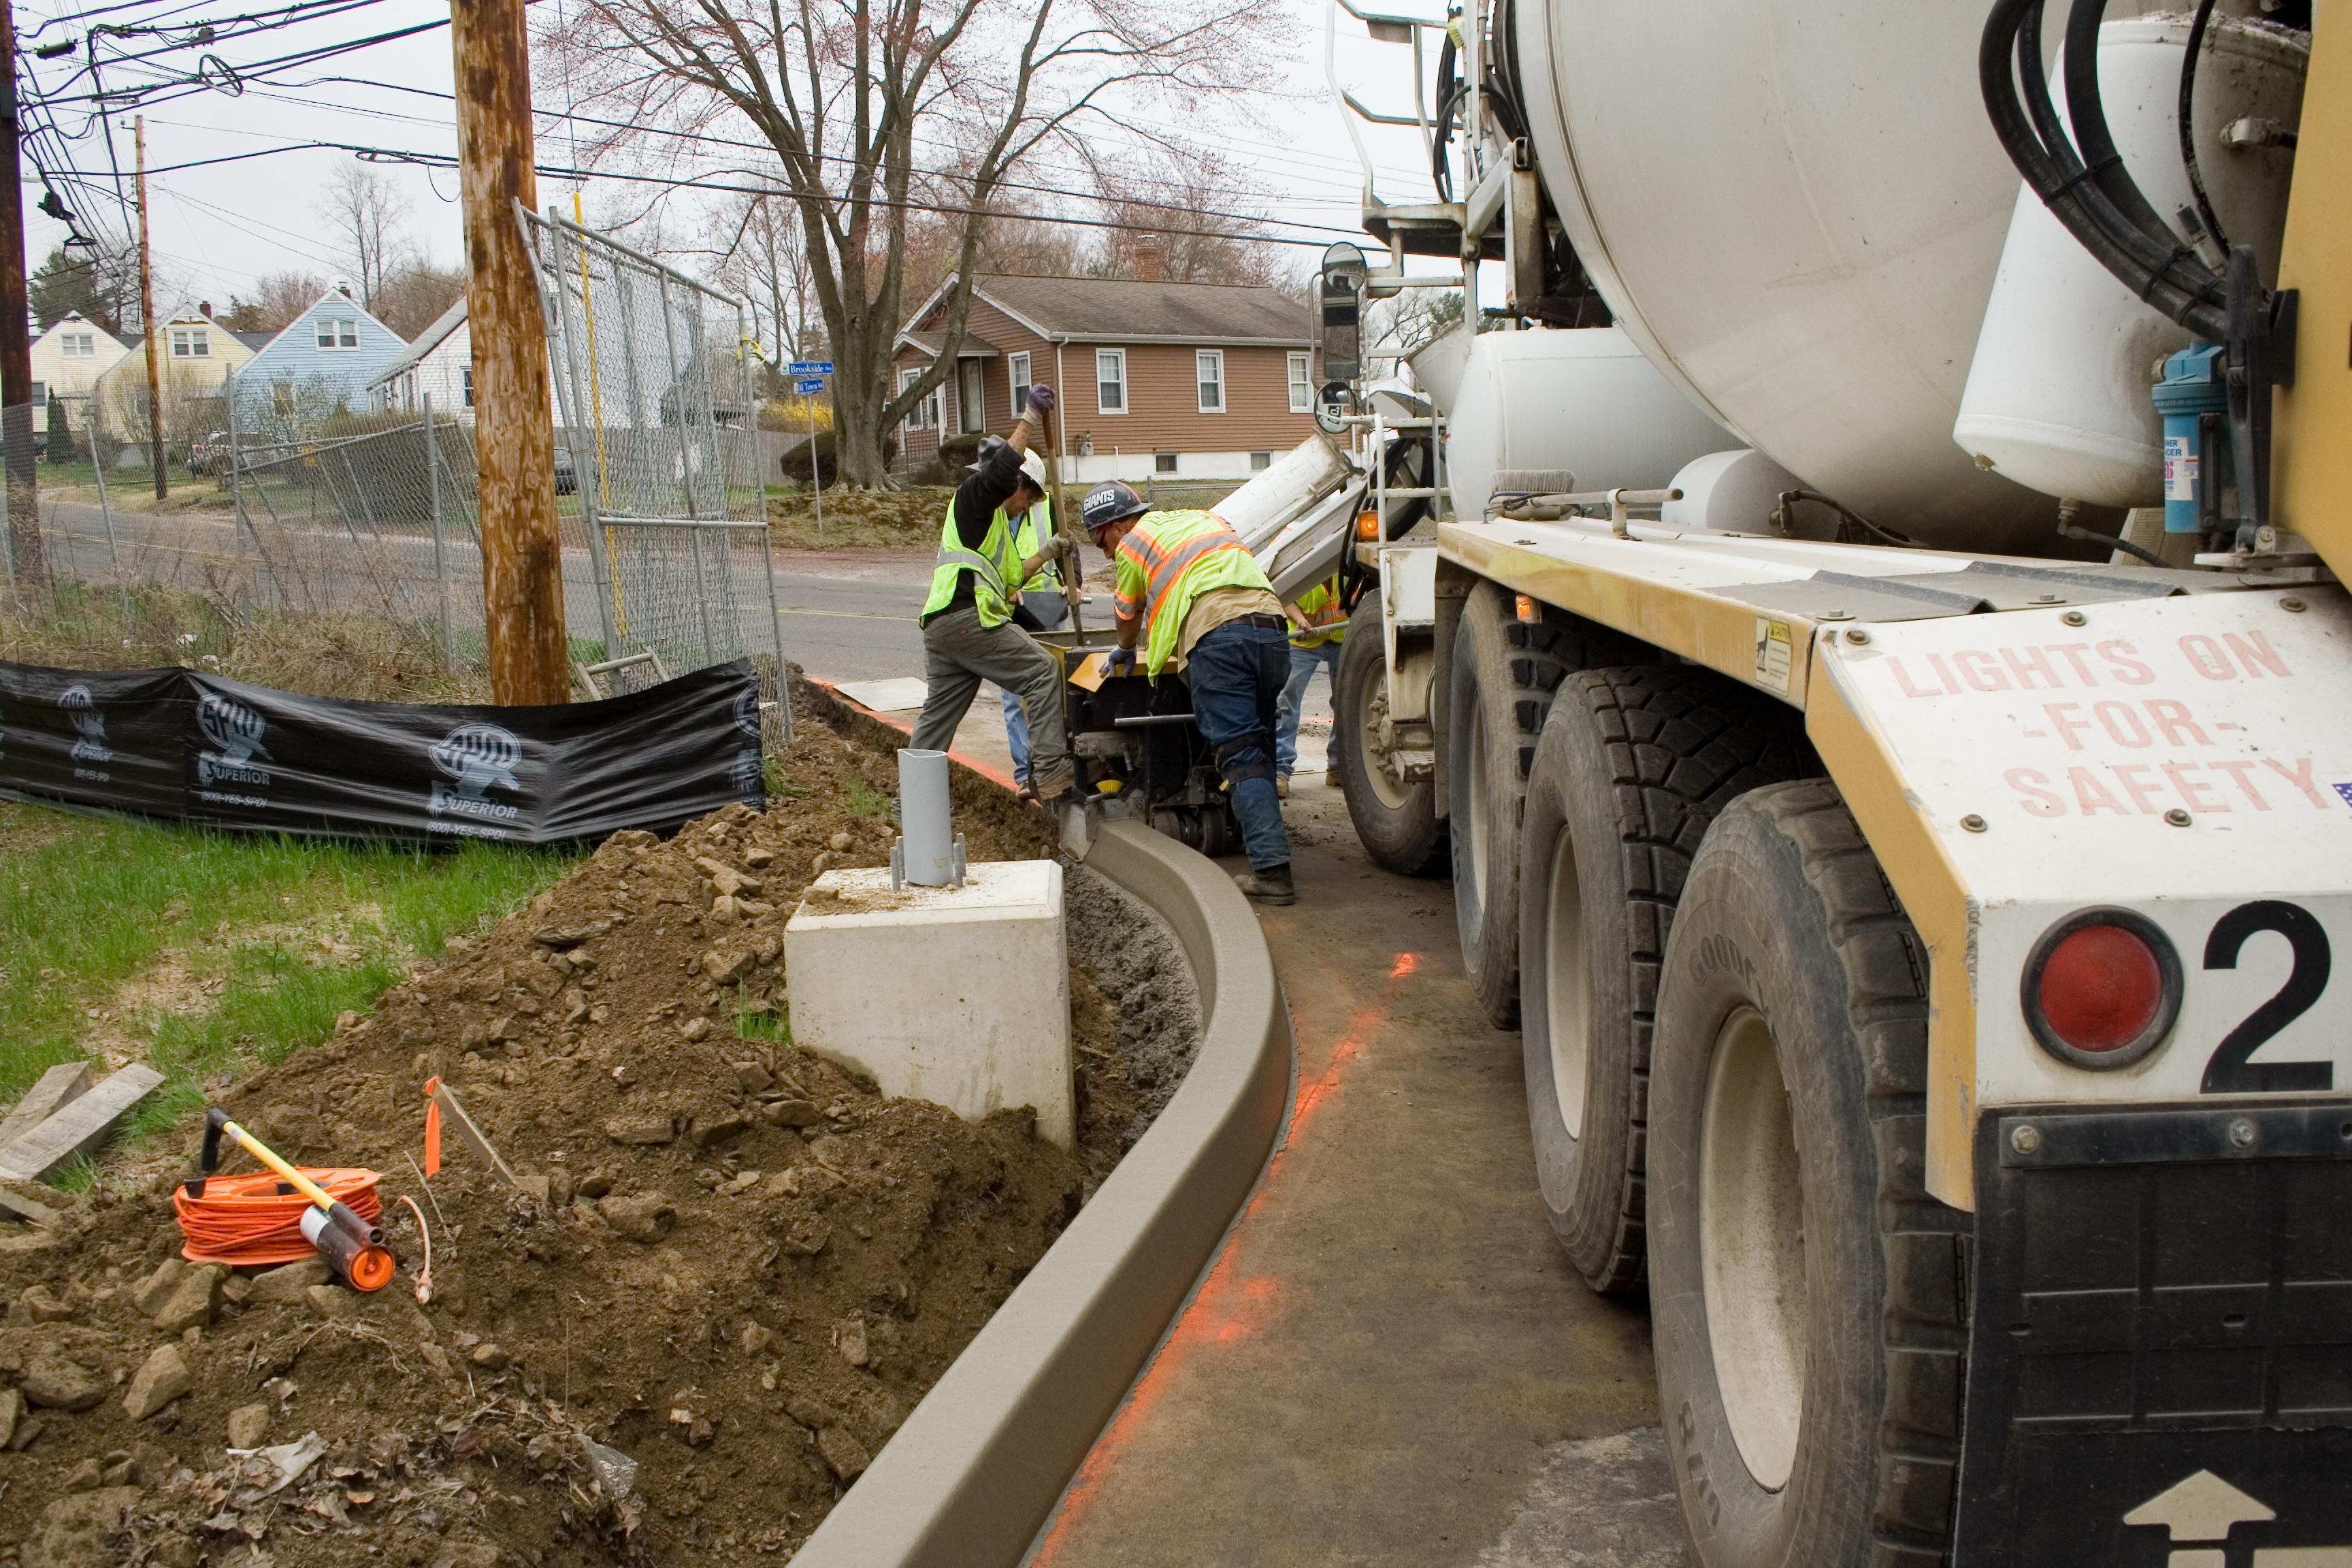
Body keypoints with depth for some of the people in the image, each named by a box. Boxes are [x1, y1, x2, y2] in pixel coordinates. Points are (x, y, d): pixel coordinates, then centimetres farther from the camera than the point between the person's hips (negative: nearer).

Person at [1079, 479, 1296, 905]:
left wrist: (1125, 652, 53)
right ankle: (1266, 849, 20)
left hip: (1217, 634, -6)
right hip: (1272, 625, 6)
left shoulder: (1133, 543, 14)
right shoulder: (1203, 519, 33)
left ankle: (1271, 870, -15)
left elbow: (1127, 614, 31)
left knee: (1239, 754, -7)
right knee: (1259, 747, 17)